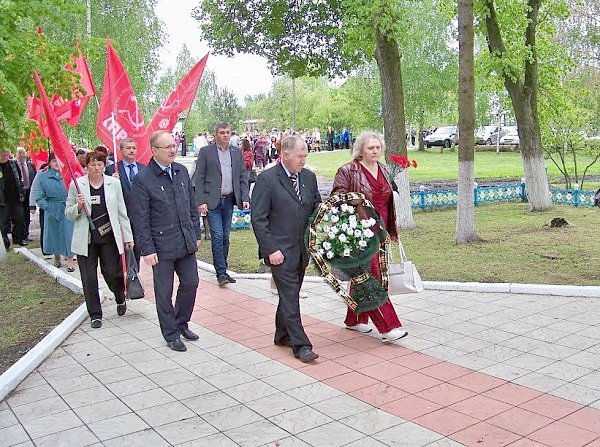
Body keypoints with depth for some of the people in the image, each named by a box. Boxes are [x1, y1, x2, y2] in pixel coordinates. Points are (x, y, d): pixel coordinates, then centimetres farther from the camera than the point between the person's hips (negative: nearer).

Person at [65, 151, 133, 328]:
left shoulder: (113, 183, 2)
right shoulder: (77, 185, -1)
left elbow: (121, 212, 5)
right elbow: (69, 214, 4)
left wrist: (128, 236, 3)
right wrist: (78, 206, -17)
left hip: (109, 237, 0)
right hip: (86, 239, 0)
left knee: (112, 273, 3)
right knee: (89, 279, 3)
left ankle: (121, 300, 34)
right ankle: (95, 315, 18)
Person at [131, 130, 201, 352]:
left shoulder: (182, 171, 5)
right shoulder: (143, 179, -12)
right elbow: (140, 218, -12)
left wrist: (196, 232, 12)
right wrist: (147, 249, -13)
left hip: (186, 242, 6)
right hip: (162, 246, -5)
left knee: (191, 283, 12)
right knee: (164, 292, 7)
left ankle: (181, 323, 34)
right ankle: (171, 334, 23)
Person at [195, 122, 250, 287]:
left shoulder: (237, 152, 10)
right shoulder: (206, 152, -2)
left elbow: (243, 177, 10)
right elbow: (199, 178, -4)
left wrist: (245, 198, -2)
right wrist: (201, 201, -12)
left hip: (229, 200, 4)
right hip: (212, 201, -4)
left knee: (225, 237, 10)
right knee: (217, 236, -8)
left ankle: (222, 270, 19)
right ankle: (221, 273, -4)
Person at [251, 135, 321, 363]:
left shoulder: (309, 177, 8)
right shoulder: (266, 179, -10)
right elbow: (258, 219, -11)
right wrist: (270, 249, -15)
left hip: (303, 248, 6)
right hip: (280, 250, -6)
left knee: (290, 294, 16)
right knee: (290, 296, -4)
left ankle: (282, 335, 30)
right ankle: (300, 344, 1)